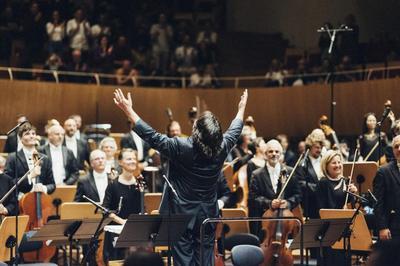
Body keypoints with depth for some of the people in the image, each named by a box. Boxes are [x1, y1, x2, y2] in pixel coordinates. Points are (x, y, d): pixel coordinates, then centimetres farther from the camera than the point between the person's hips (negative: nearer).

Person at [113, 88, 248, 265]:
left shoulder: (181, 147, -19)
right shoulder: (221, 148, -6)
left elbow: (151, 137, -16)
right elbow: (235, 131, 14)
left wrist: (128, 110, -11)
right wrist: (241, 108, 33)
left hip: (182, 214, -4)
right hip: (207, 216, 4)